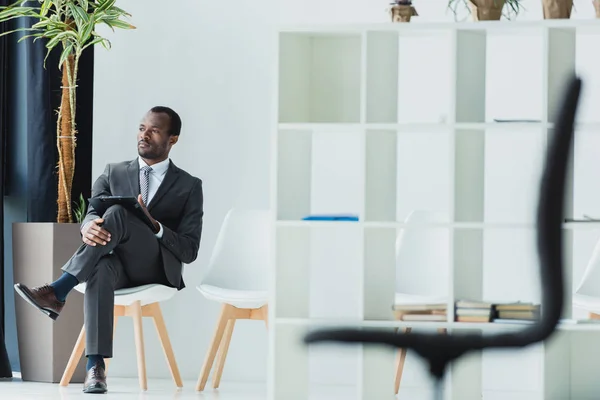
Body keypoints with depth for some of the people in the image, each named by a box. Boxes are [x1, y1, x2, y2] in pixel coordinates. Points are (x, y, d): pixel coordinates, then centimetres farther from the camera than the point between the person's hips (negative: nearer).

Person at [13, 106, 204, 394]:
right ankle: (95, 367, -50)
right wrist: (89, 227, -27)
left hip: (158, 269, -2)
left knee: (118, 213, -32)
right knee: (101, 267, -40)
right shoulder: (114, 173, 17)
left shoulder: (189, 186, 9)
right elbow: (91, 214, 0)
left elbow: (189, 251, 2)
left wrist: (154, 226, -17)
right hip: (118, 264, 2)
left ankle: (57, 293, -38)